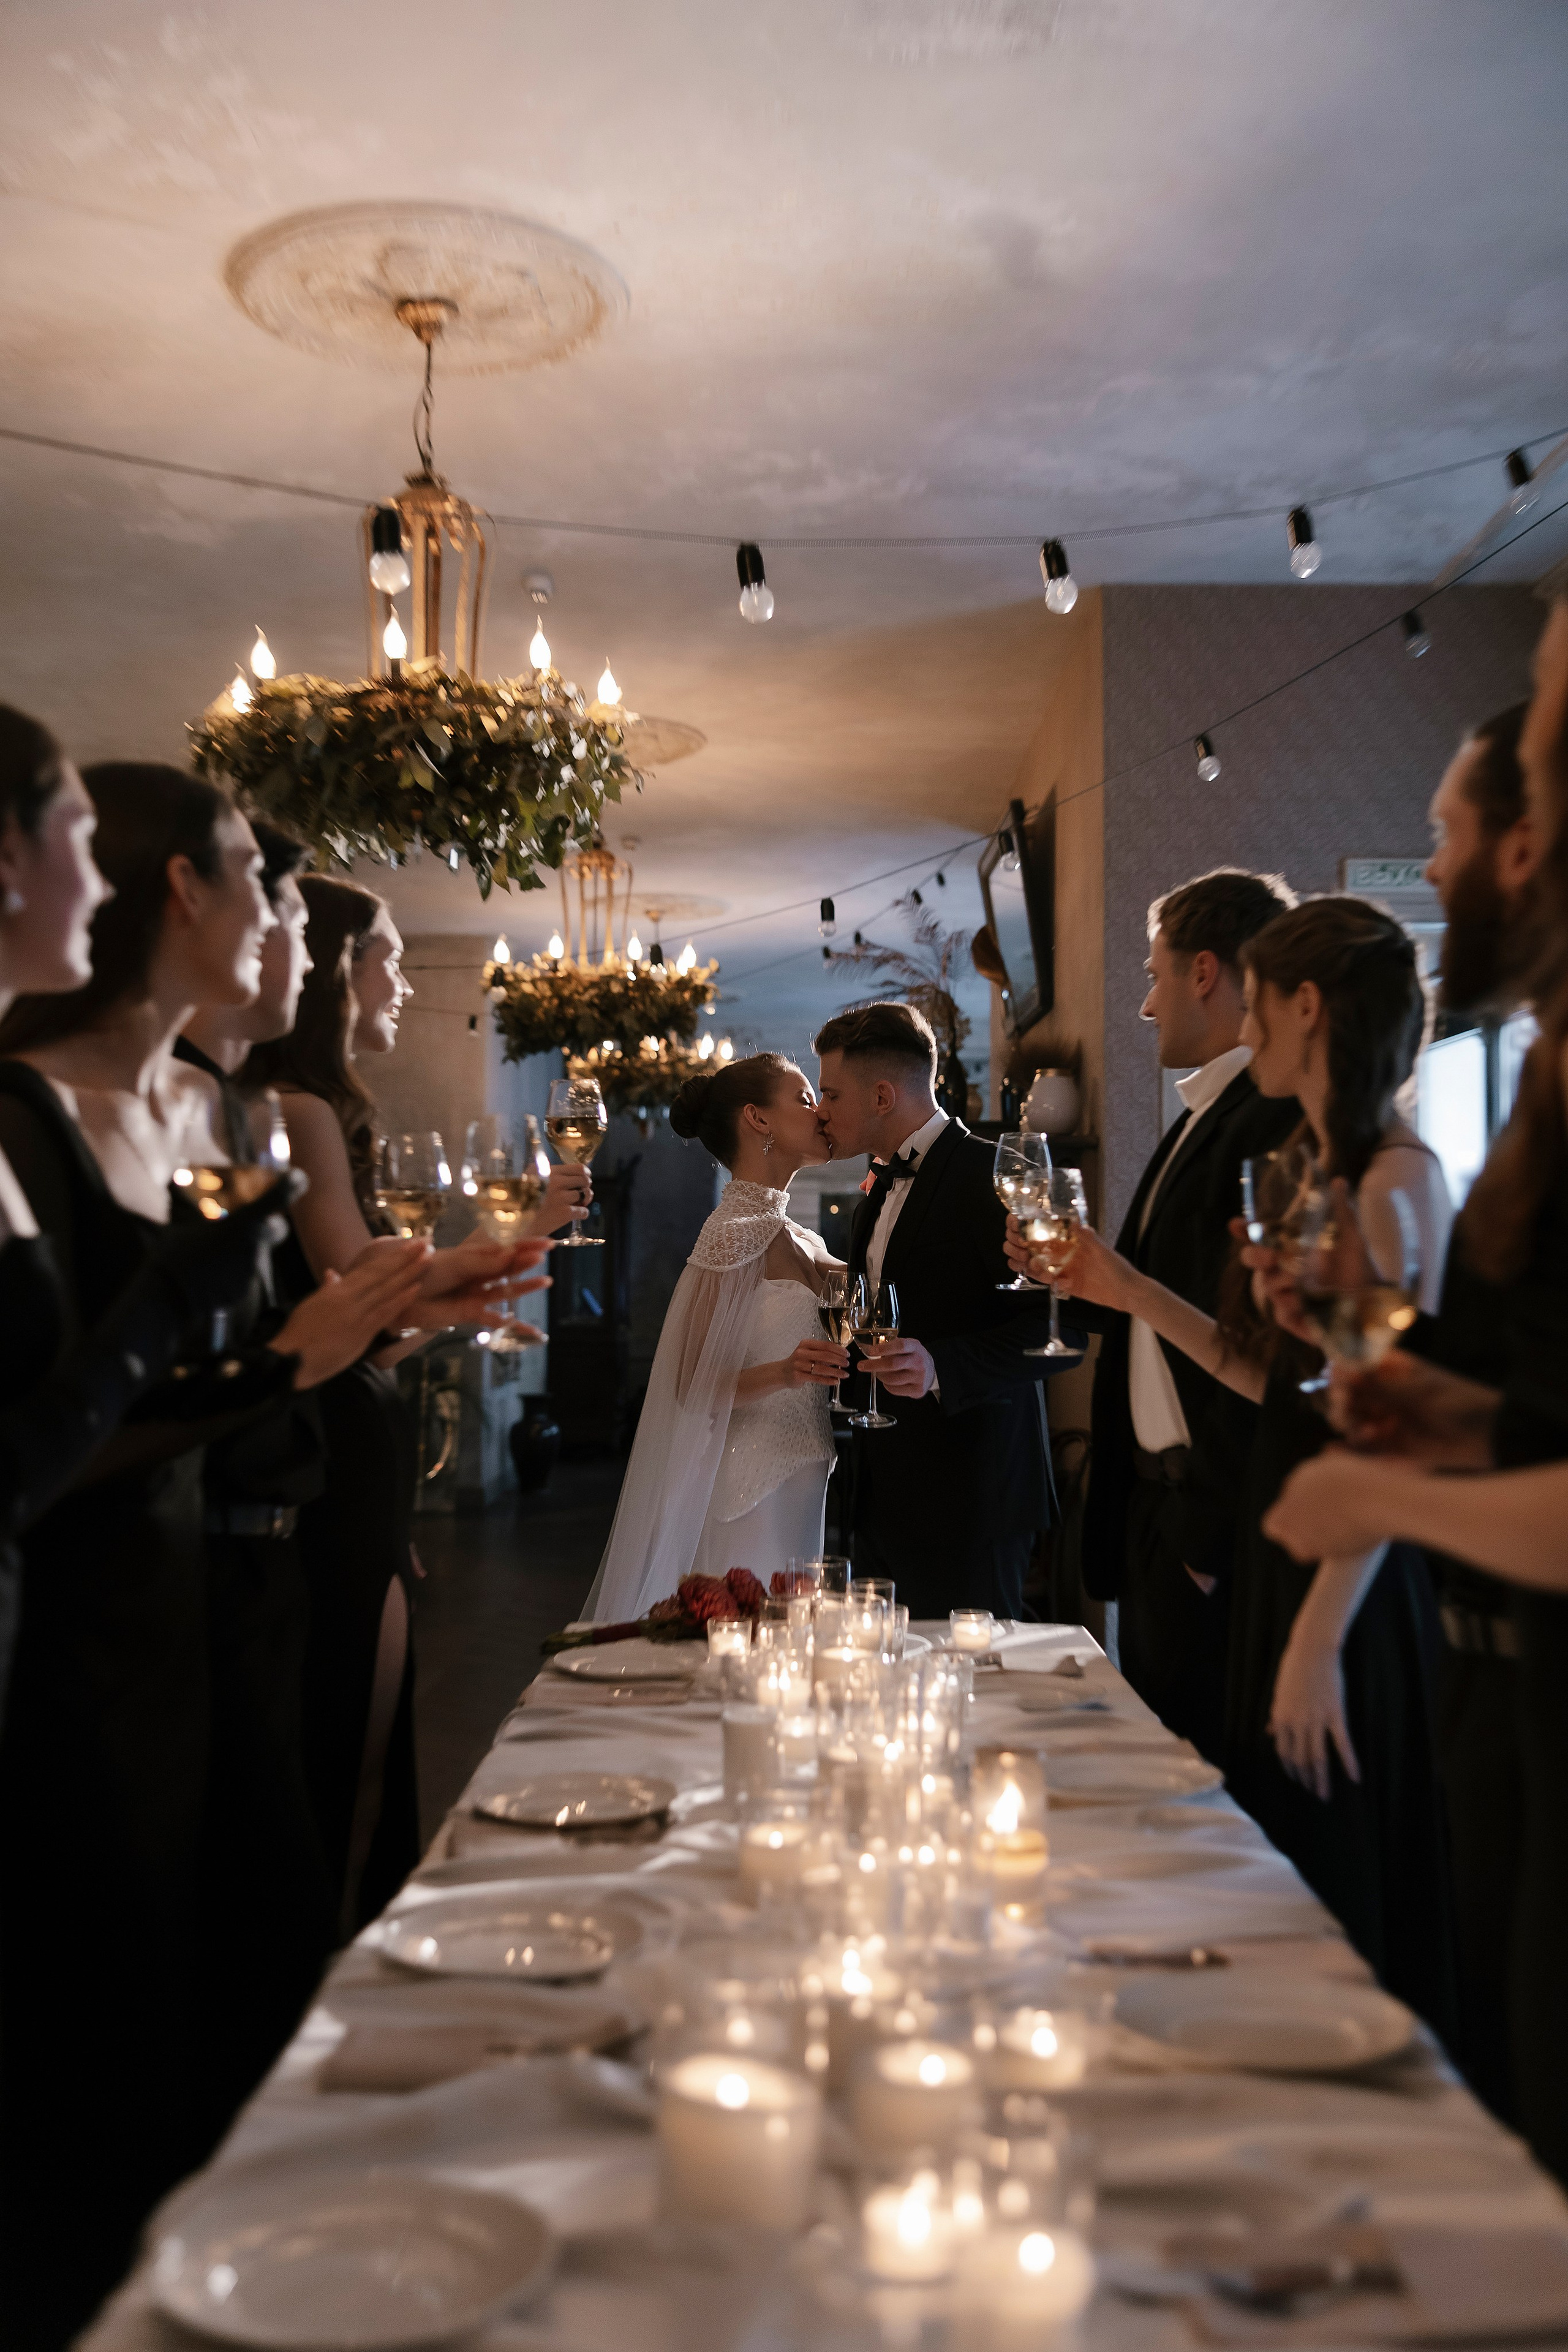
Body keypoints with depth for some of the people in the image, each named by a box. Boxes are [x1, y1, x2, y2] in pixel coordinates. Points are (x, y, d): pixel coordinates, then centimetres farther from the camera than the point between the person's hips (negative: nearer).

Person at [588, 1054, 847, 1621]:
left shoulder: (794, 1239, 14)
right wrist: (783, 1374, -29)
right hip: (752, 1491, -8)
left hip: (795, 1486, 8)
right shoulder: (735, 1234, -12)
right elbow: (694, 1387, -15)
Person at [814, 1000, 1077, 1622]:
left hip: (966, 1506, -8)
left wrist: (942, 1367, -30)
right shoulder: (878, 1196, 18)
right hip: (884, 1502, 9)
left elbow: (1062, 1329, -19)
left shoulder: (989, 1175, -11)